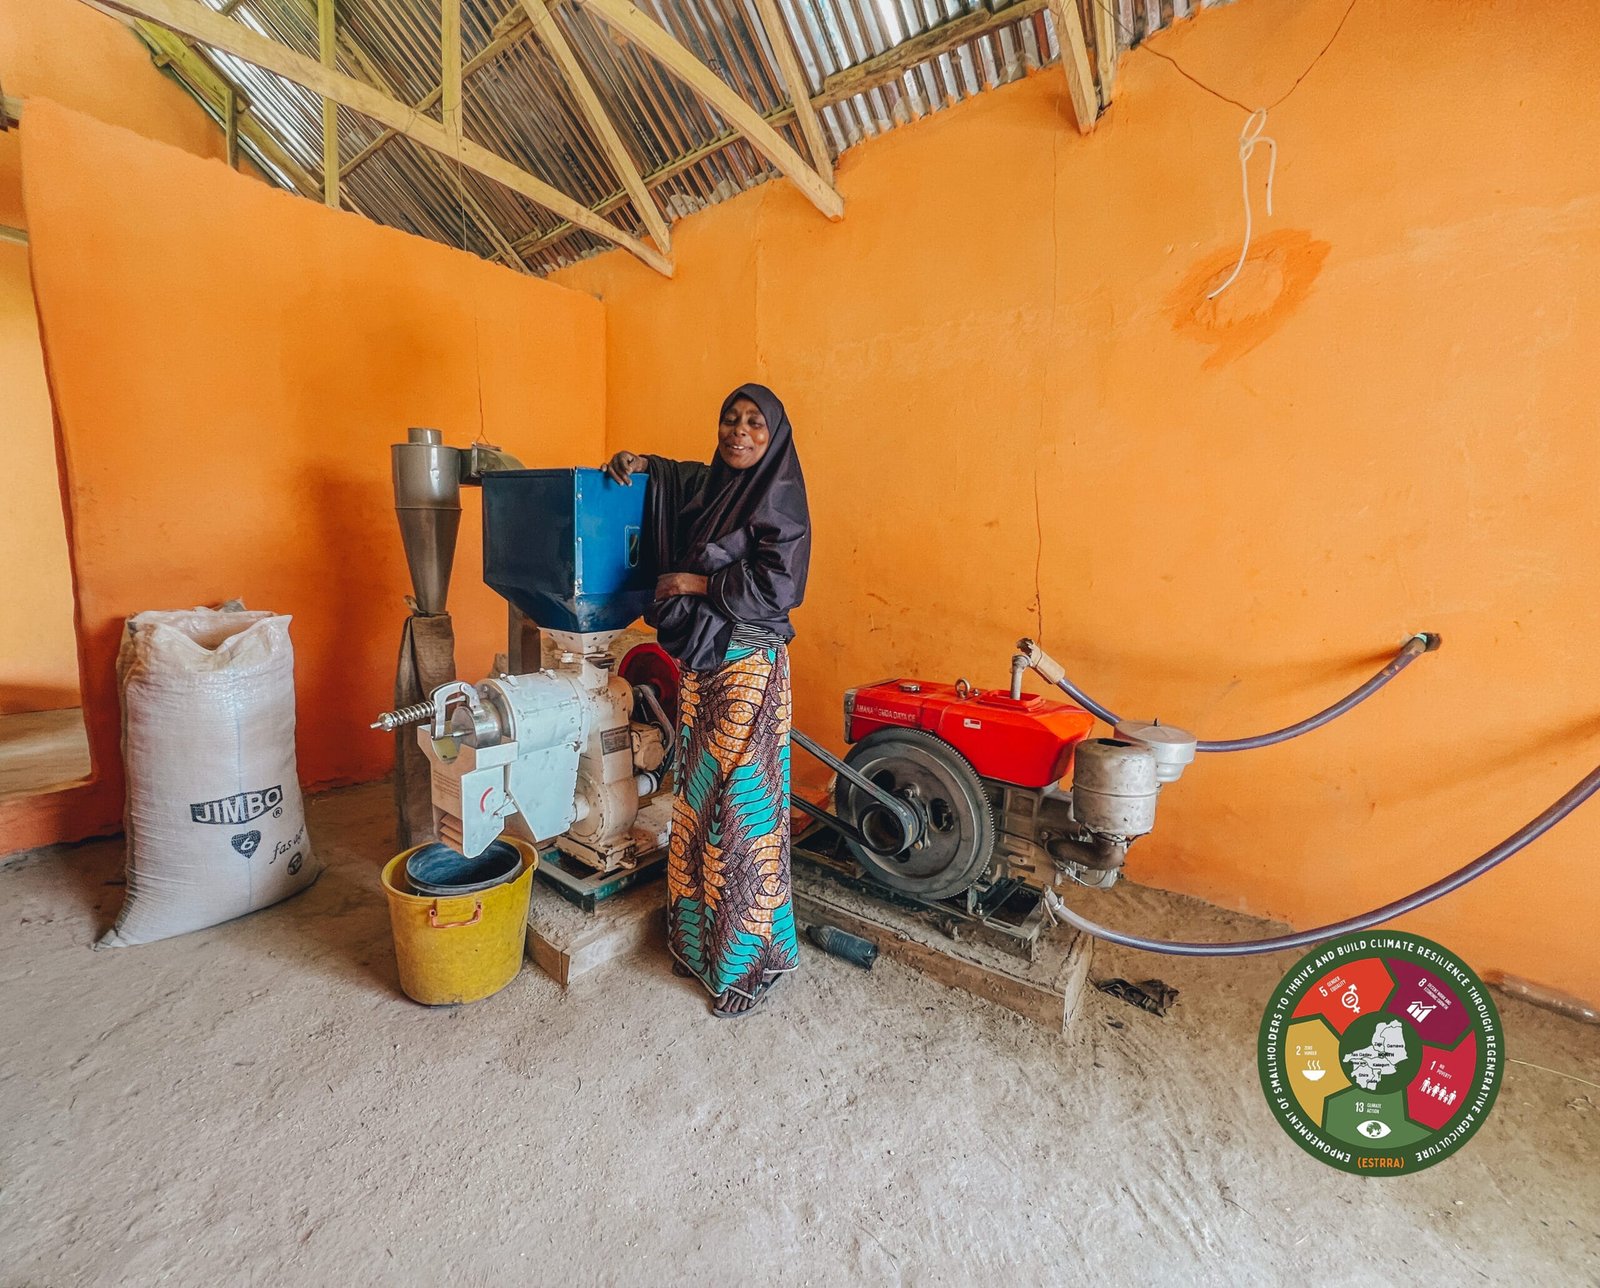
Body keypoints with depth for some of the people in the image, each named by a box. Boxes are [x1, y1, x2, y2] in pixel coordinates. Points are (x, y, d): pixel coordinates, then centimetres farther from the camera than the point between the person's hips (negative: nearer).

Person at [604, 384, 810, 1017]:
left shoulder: (779, 497, -9)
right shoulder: (709, 484, 11)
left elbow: (778, 585, -19)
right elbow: (673, 475, 33)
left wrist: (696, 584, -13)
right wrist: (641, 464, 14)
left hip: (748, 667, -8)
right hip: (701, 660, 8)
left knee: (743, 805, 0)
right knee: (698, 798, 16)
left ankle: (754, 958, 20)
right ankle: (701, 937, 36)